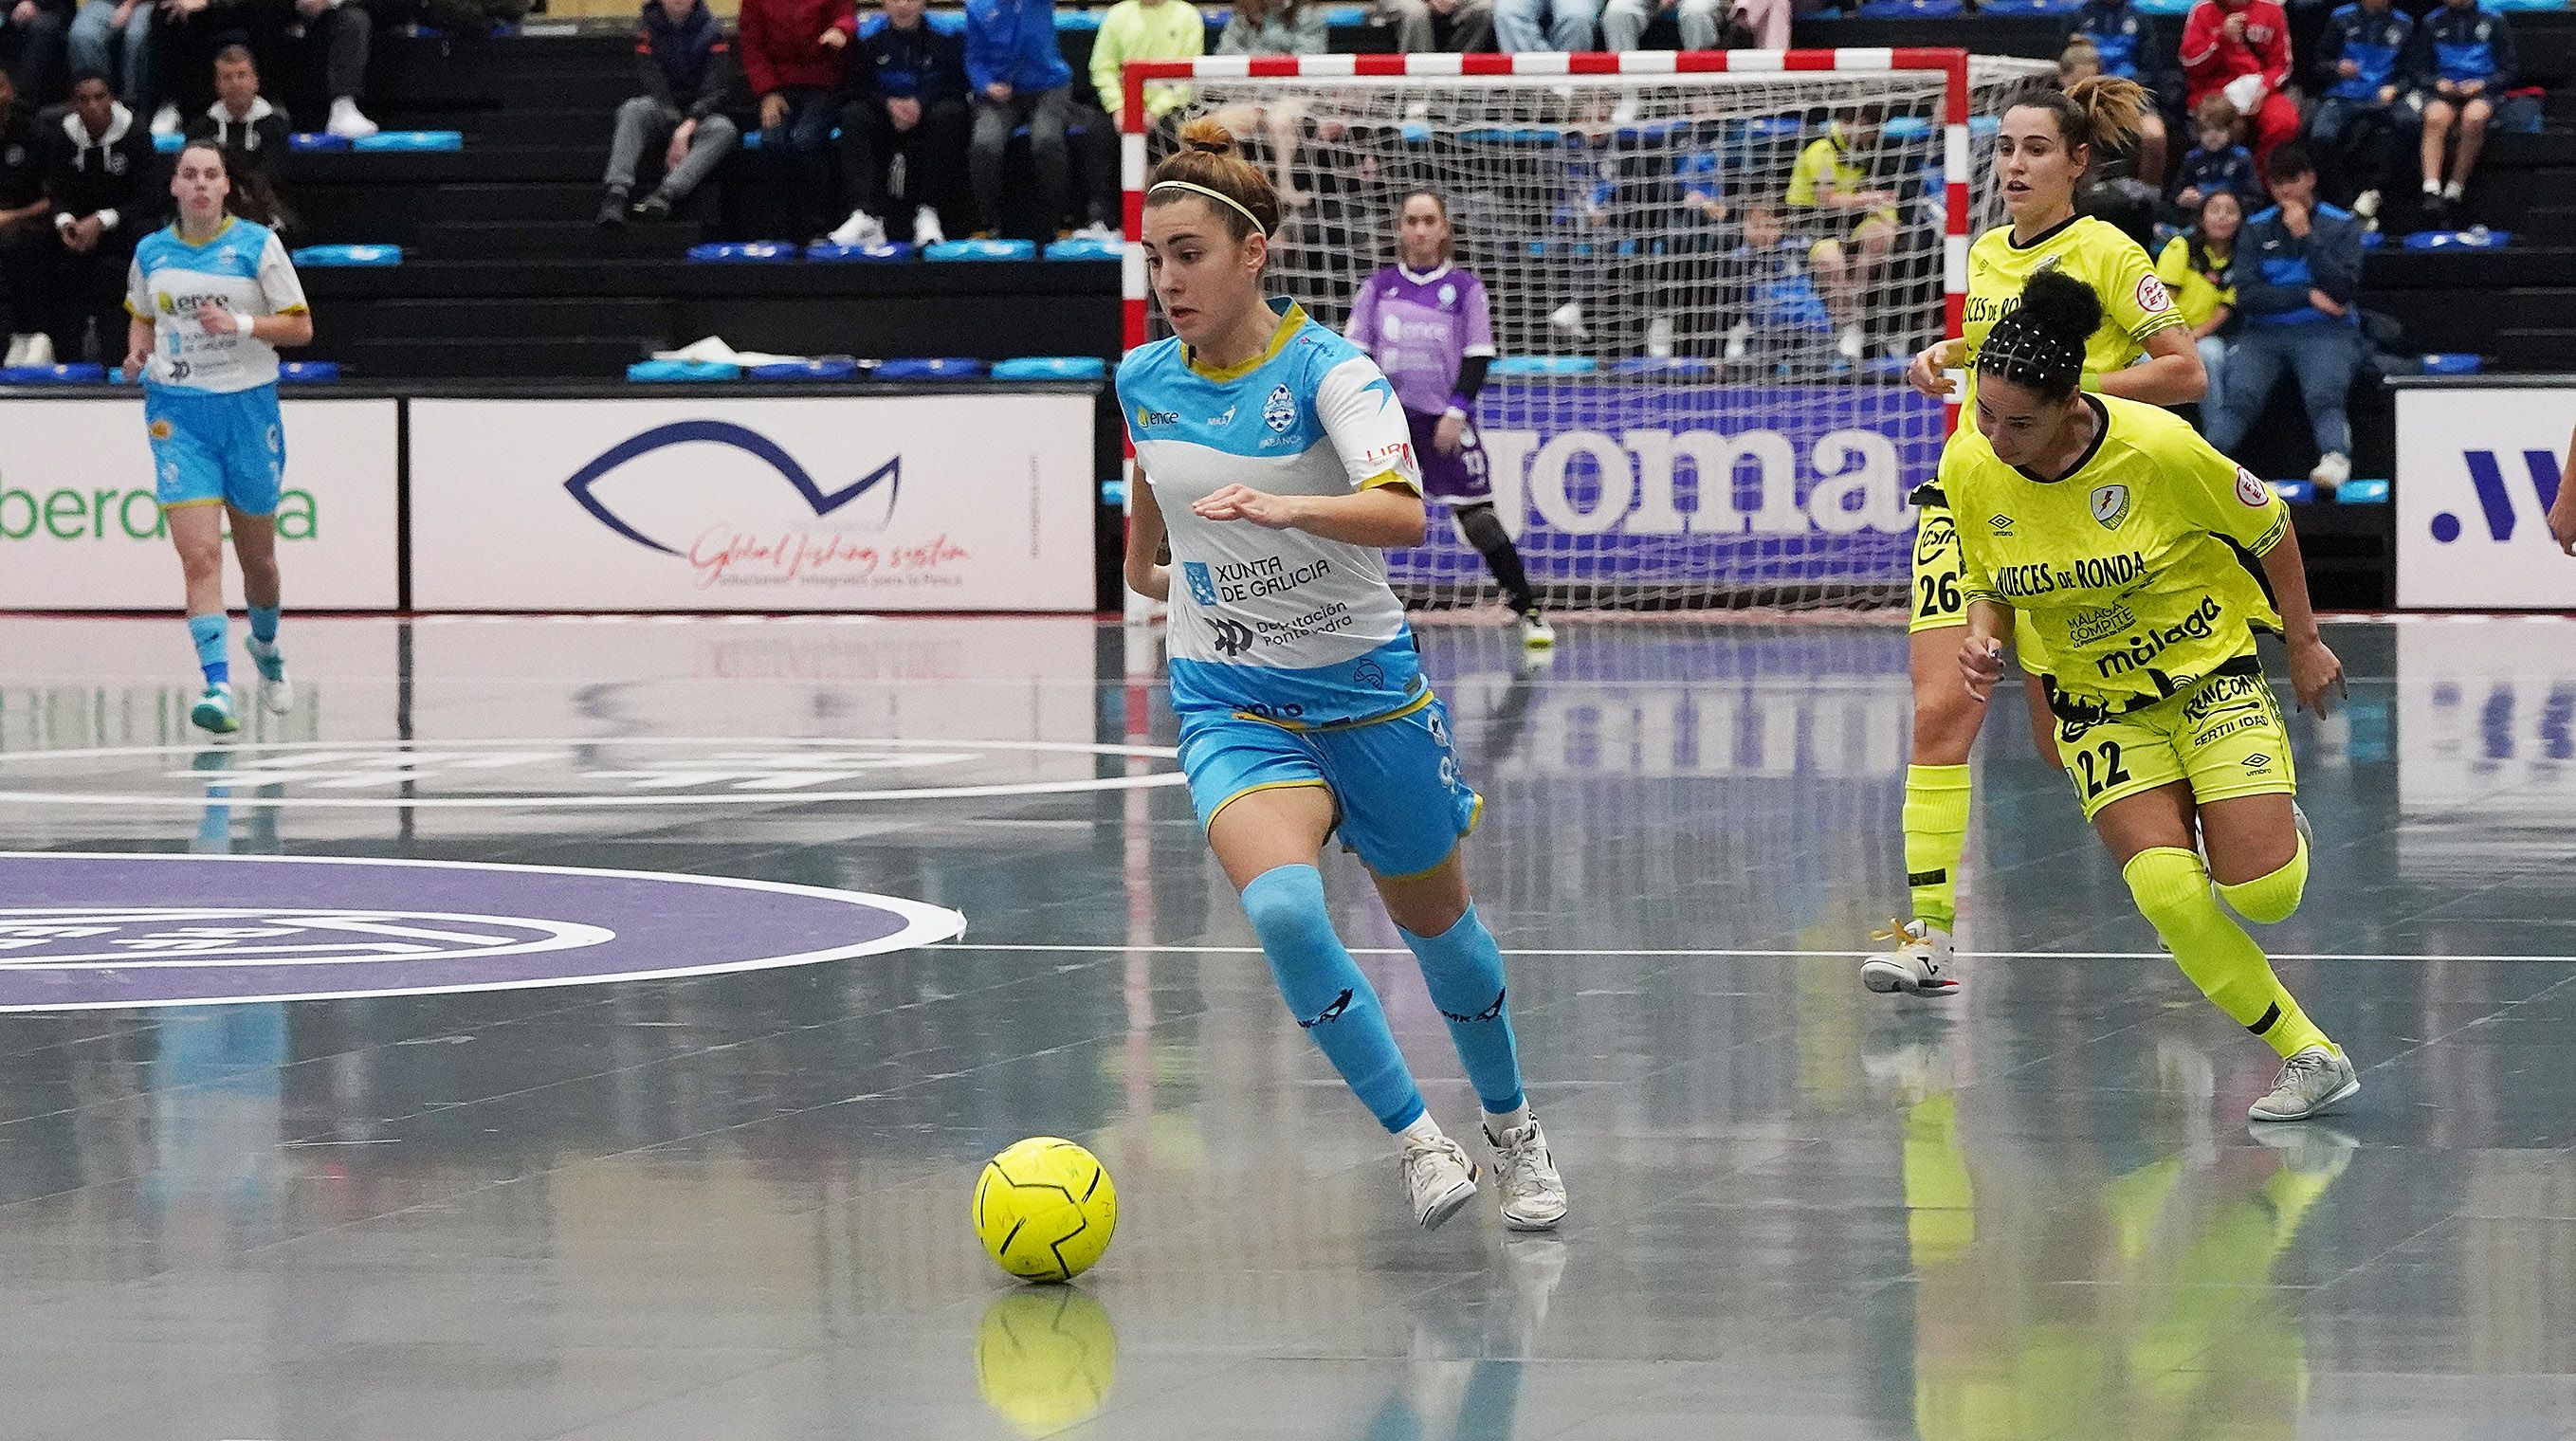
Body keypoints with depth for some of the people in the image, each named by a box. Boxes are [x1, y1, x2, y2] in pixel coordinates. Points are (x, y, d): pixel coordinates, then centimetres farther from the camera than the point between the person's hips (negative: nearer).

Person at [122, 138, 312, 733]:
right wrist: (138, 351, 0)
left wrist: (242, 324, -19)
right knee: (200, 556, -14)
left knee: (257, 557, 13)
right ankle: (218, 688, -21)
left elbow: (300, 327, -3)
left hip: (248, 407, -1)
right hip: (177, 411, 1)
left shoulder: (258, 244, -4)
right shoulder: (151, 252, 5)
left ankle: (266, 647, 44)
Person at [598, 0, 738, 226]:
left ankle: (666, 194, -52)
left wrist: (688, 126, -27)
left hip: (699, 116, 0)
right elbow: (652, 83, -10)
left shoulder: (711, 29, -2)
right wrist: (675, 136, -23)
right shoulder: (648, 27, -1)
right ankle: (616, 193, -48)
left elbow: (717, 89, -11)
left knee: (724, 130, -34)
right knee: (635, 109, -32)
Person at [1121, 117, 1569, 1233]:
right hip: (1230, 703, 2)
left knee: (1437, 929, 15)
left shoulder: (1330, 371, -17)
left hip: (1367, 690, -2)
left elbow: (1404, 513, -35)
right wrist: (1144, 569, 35)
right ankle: (1419, 1142, -14)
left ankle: (1513, 1133, 42)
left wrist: (1285, 507, -51)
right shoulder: (1143, 380, -2)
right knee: (1283, 908, -27)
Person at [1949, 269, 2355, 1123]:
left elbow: (2267, 525, -7)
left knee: (2263, 892, -14)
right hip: (2096, 702, 2)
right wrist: (1984, 640, -18)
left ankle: (2275, 829, 25)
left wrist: (2304, 644, 2)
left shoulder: (2159, 447, -24)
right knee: (2167, 891, -21)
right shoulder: (1969, 468, -13)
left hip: (2210, 672, -2)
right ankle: (2309, 1056, -6)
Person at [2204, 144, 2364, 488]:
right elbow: (2247, 297, 3)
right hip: (2265, 330, 1)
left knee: (2324, 395, -32)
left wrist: (2306, 236, -7)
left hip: (2325, 331, -1)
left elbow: (2341, 291, -4)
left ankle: (2336, 459, -52)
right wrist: (2308, 296, -5)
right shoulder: (2257, 229, 14)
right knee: (2239, 394, -27)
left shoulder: (2342, 226, 9)